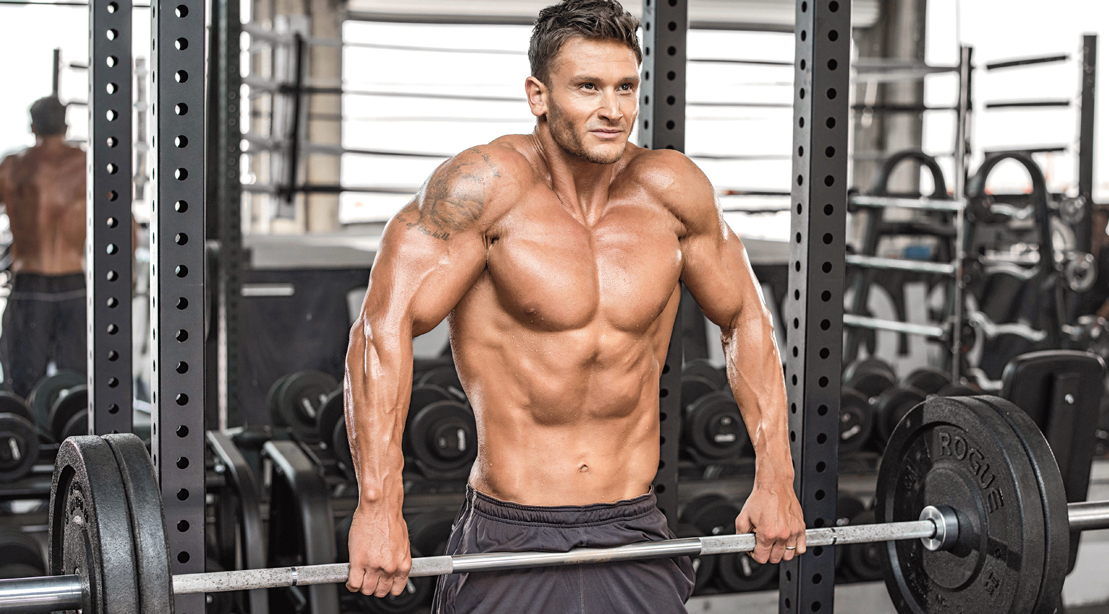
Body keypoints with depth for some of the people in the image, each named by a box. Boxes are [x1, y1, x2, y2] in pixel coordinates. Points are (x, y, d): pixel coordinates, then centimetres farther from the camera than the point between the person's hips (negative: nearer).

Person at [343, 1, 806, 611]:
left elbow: (744, 320, 12)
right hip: (510, 539, -3)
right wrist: (377, 508, -26)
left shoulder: (670, 189, 0)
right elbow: (383, 326, -19)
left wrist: (775, 480, 8)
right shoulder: (489, 183, -13)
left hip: (636, 539, 4)